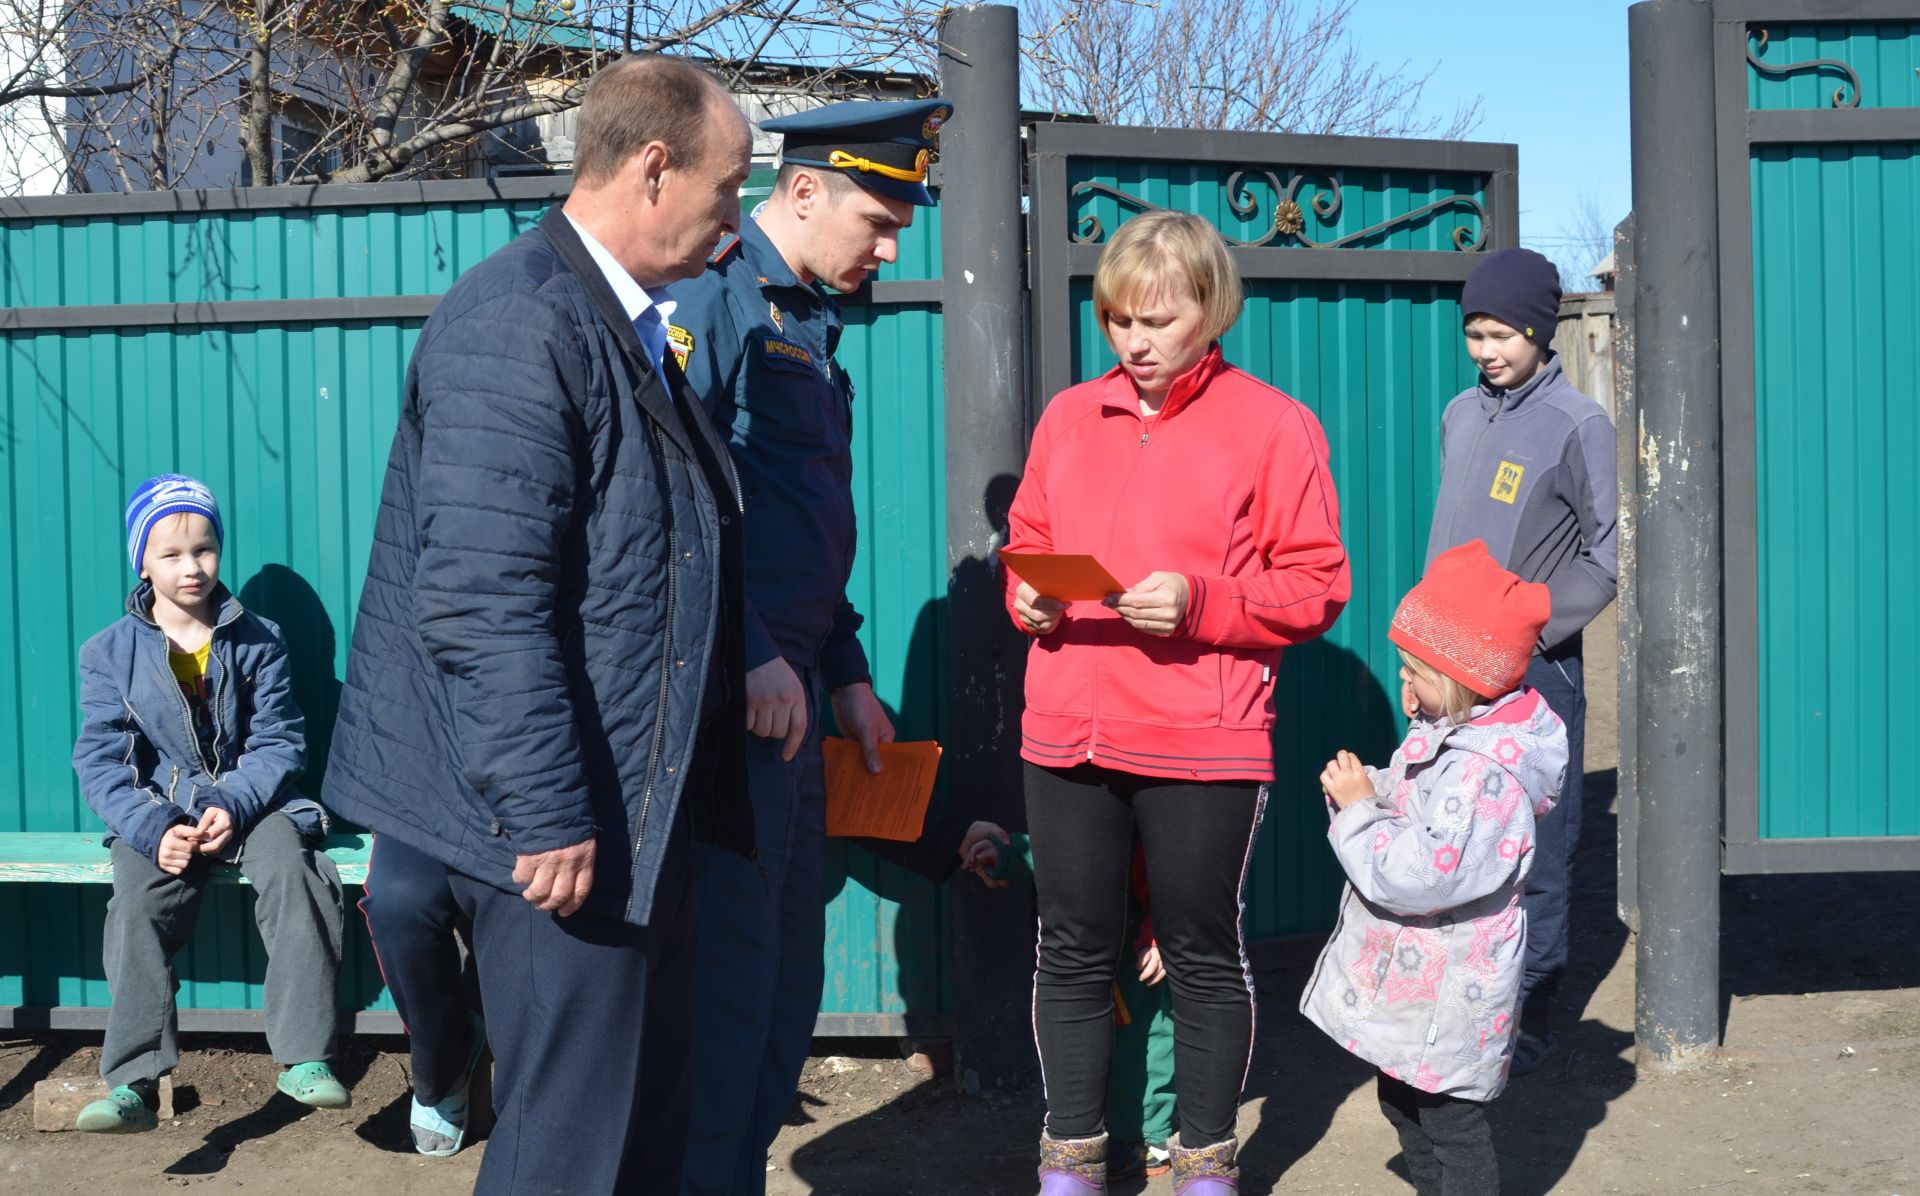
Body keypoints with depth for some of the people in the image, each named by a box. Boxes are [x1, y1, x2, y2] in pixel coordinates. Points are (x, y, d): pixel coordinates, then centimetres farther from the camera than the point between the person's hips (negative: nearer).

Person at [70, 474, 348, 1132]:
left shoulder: (256, 640, 4)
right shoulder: (111, 652, 4)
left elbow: (279, 741, 1)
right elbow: (100, 759, -2)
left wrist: (234, 805, -19)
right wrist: (154, 829, -20)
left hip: (248, 801, 0)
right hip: (156, 811, 0)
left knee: (289, 872, -30)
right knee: (138, 904, -29)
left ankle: (305, 1059, -29)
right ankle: (135, 1080, -28)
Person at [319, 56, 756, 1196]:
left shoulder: (627, 326, 14)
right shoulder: (516, 321, -18)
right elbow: (479, 600, -24)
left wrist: (744, 669, 18)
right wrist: (546, 815, -24)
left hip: (639, 803, 10)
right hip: (561, 819, -10)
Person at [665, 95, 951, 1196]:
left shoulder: (809, 323, 18)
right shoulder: (711, 297, -11)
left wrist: (846, 674, 19)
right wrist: (750, 658, -20)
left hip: (786, 696, 10)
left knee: (789, 980, 15)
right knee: (729, 979, -3)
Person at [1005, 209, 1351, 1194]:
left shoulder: (1272, 425, -2)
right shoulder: (1070, 416, 10)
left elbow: (1318, 587, -4)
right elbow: (1026, 546, 18)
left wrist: (1200, 602, -18)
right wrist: (1027, 596, -4)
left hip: (1203, 743, -4)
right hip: (1068, 733, 4)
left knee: (1203, 952, 8)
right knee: (1072, 948, 11)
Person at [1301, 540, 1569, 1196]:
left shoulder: (1485, 772, -28)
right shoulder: (1450, 731, 4)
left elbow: (1418, 875, -33)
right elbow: (1413, 809, 19)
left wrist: (1359, 810, -21)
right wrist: (1369, 789, -1)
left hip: (1441, 995, -11)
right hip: (1410, 976, 11)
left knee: (1450, 1122, 2)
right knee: (1405, 1106, 24)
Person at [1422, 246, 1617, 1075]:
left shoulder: (1578, 424, -7)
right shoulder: (1461, 415, 11)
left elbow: (1605, 558, -8)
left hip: (1535, 672, -6)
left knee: (1535, 852, 0)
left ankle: (1529, 1014, 11)